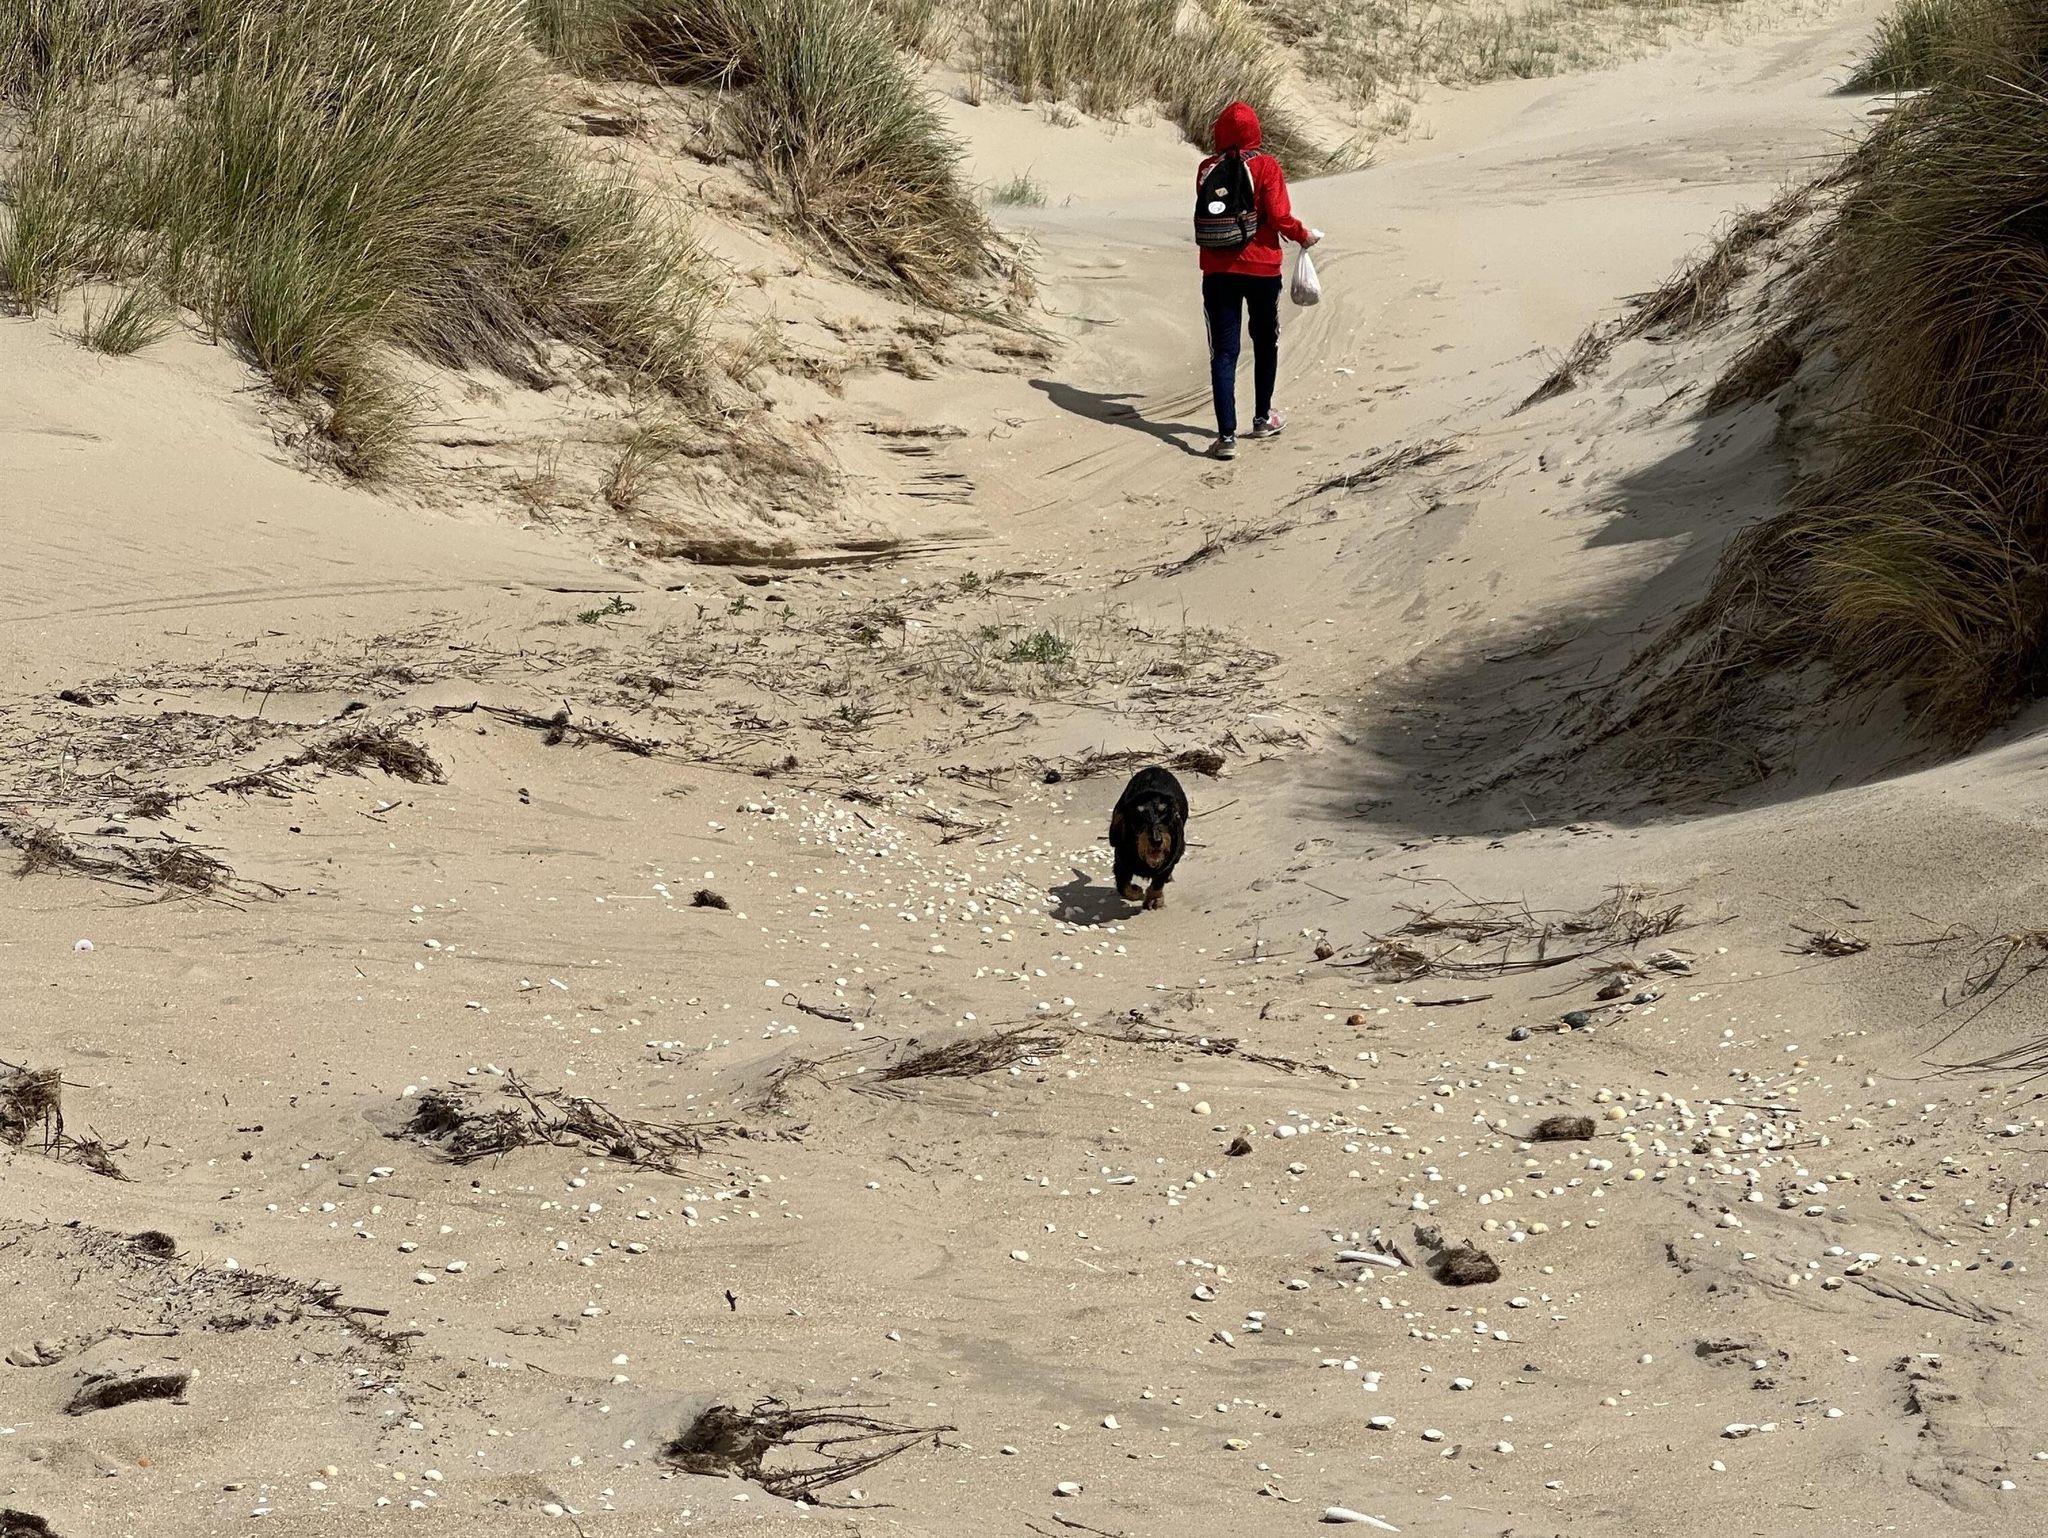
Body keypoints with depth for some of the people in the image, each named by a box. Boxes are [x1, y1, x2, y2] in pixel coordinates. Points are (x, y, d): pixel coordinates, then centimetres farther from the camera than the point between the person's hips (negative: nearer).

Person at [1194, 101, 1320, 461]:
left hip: (1217, 270, 1)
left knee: (1224, 351, 0)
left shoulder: (1208, 169, -1)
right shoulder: (1265, 166, -10)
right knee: (1265, 342, 20)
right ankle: (1263, 417, 33)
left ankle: (1227, 435, -10)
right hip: (1261, 268, -1)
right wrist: (1304, 235, 4)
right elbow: (1279, 217, -14)